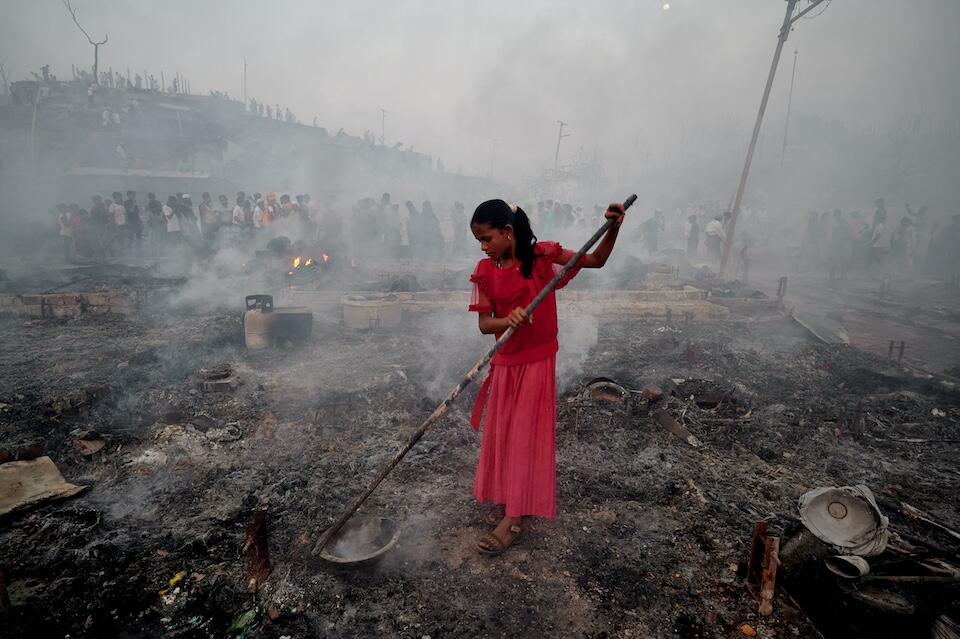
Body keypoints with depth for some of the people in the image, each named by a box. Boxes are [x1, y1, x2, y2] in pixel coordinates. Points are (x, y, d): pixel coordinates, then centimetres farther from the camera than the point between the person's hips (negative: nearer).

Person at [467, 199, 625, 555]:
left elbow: (596, 261, -3)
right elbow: (484, 324, -10)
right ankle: (509, 496, 37)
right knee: (502, 432, 13)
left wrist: (613, 228, -20)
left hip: (537, 361, -3)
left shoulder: (542, 256, -10)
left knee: (526, 434, 0)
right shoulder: (485, 272, -4)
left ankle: (513, 519, 8)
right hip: (505, 361, 4)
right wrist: (507, 320, -31)